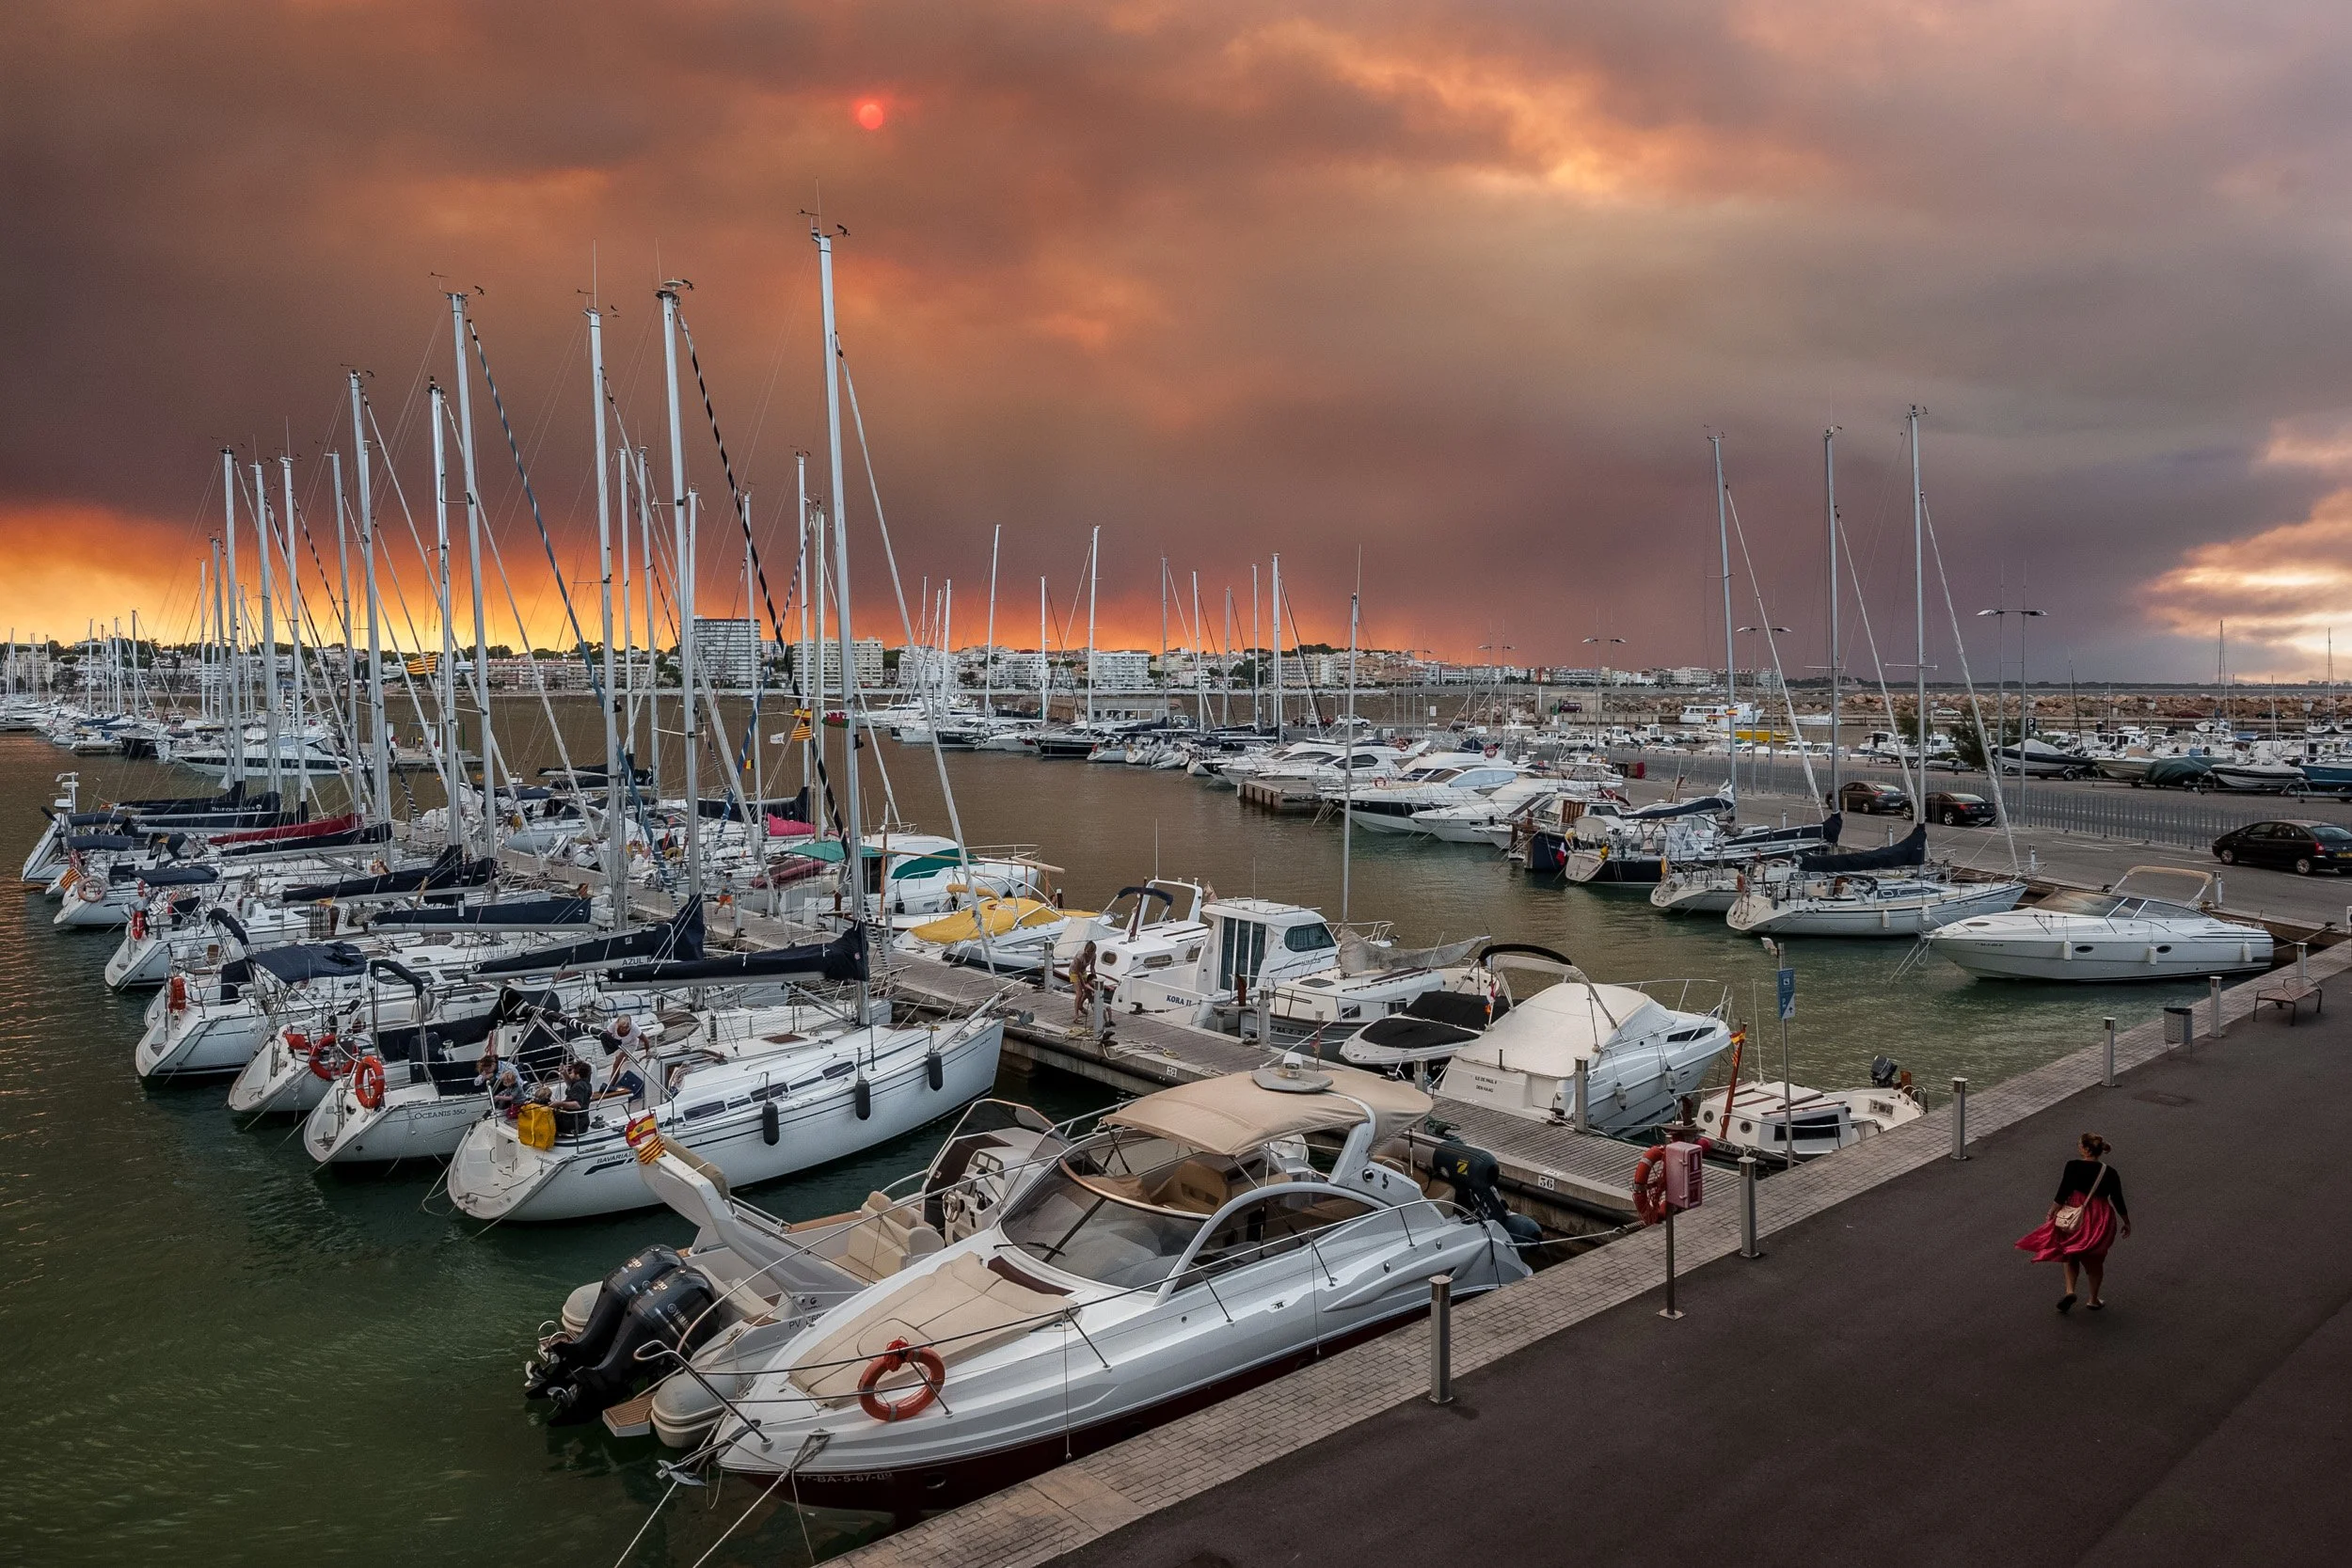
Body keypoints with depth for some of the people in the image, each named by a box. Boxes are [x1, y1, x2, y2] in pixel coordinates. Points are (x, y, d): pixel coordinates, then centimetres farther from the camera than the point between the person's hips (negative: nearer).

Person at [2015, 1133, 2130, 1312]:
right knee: (2094, 1261, 19)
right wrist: (2126, 1222, 15)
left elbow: (2062, 1193, -13)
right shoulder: (2109, 1173, -6)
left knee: (2071, 1256, 18)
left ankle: (2070, 1291, 0)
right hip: (2100, 1221, 2)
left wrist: (2051, 1213, -1)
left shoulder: (2073, 1166, -13)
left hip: (2076, 1218, -2)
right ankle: (2094, 1300, 28)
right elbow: (2118, 1200, 1)